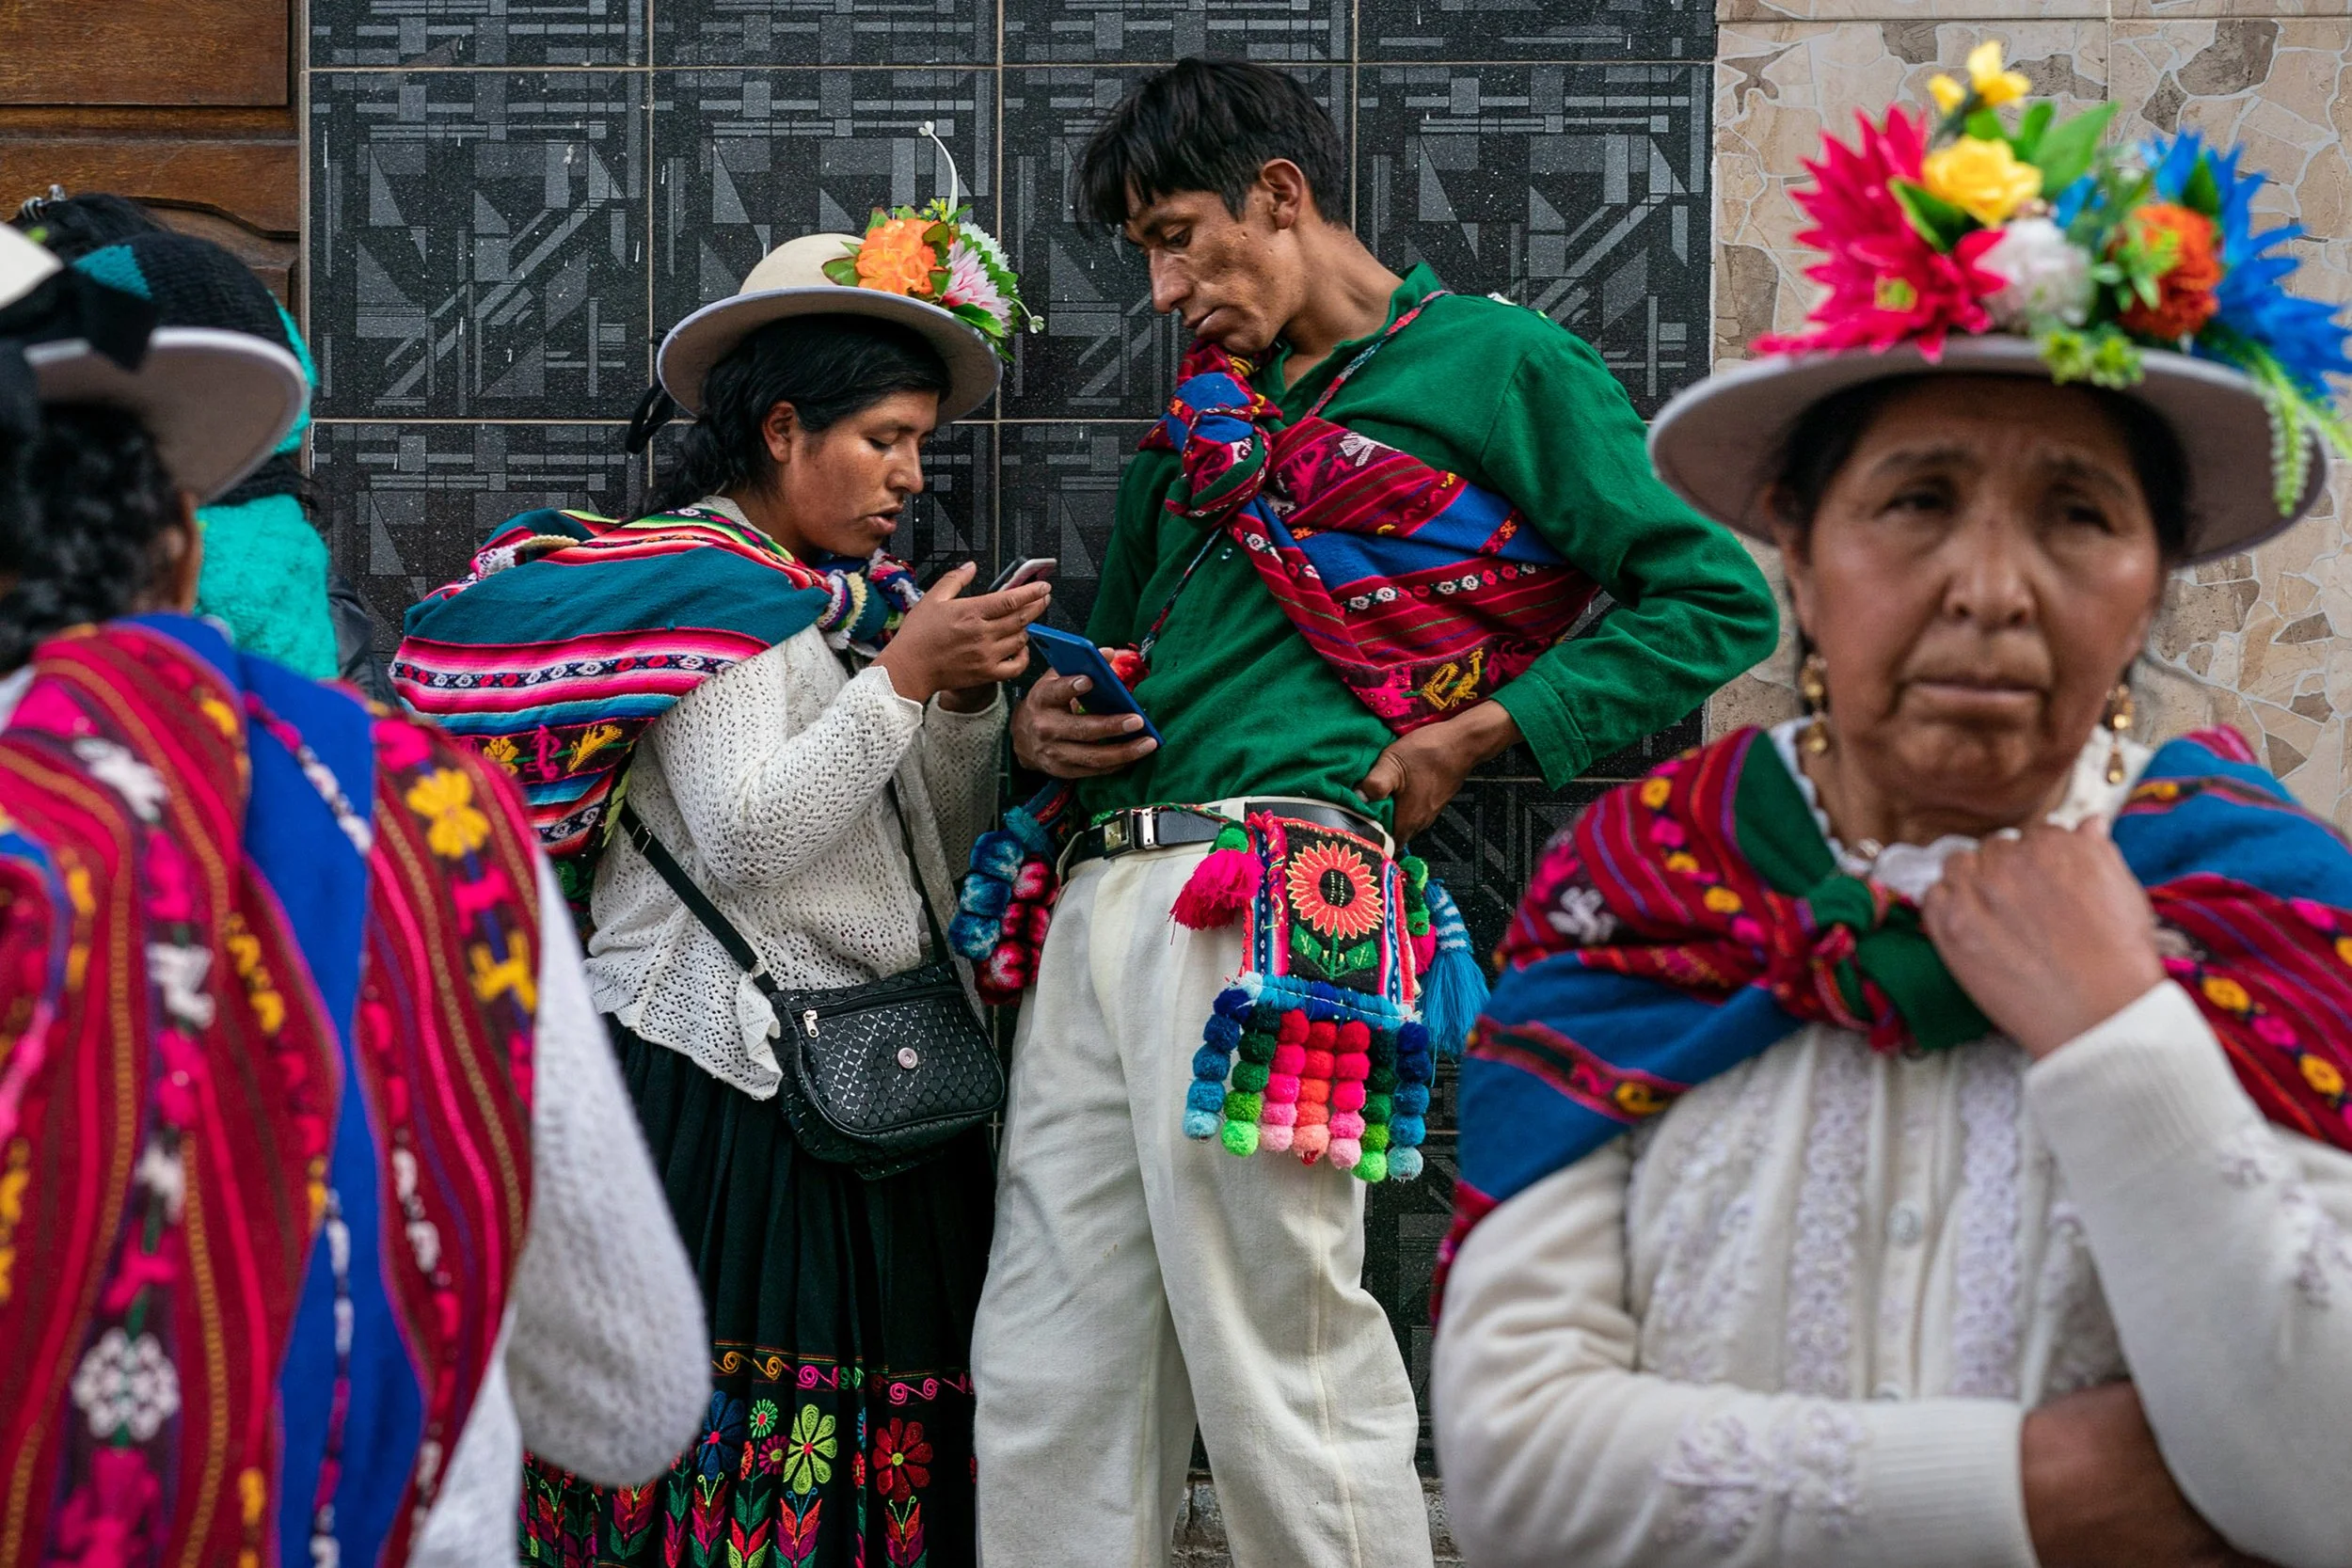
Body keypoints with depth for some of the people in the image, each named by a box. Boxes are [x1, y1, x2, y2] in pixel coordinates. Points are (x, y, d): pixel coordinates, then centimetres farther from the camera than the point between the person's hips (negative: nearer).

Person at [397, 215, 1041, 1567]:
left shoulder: (865, 597, 18)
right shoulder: (713, 582, -5)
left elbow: (942, 859, 17)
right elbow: (742, 840, -17)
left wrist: (972, 702, 2)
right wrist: (902, 679, -15)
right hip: (732, 1086, -8)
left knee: (882, 1431, 5)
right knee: (739, 1421, -7)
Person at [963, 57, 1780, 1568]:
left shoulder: (1499, 363, 6)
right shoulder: (1207, 416, 26)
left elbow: (1718, 605, 1)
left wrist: (1479, 732, -6)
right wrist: (1039, 725, 13)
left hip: (1270, 899, -7)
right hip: (1099, 897, 7)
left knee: (1280, 1382, -5)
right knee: (1046, 1384, 7)